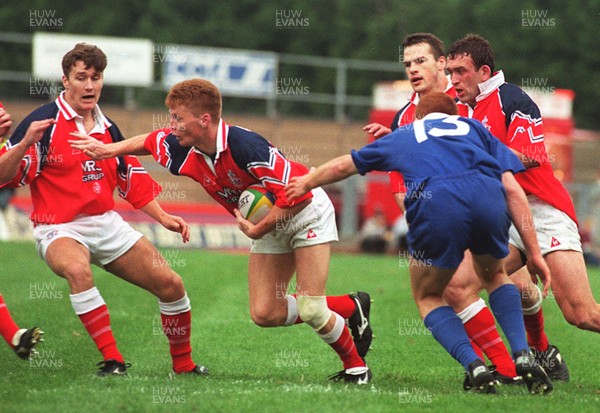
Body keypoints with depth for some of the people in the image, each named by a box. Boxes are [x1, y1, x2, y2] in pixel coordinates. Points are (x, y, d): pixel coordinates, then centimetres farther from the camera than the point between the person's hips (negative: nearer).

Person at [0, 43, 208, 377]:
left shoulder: (107, 128, 11)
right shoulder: (45, 122, -9)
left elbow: (133, 180, 22)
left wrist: (162, 217, 13)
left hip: (108, 225, 6)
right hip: (60, 229, -6)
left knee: (171, 285, -2)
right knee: (78, 270, -39)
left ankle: (183, 364, 20)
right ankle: (112, 360, -32)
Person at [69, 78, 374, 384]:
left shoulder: (245, 145, -36)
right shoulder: (184, 151, -13)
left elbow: (296, 194, -36)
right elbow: (149, 141, 12)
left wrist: (257, 230, -28)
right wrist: (108, 150, 17)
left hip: (306, 212, -8)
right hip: (271, 225, 8)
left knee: (310, 309, -16)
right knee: (264, 314, 0)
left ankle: (356, 366, 12)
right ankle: (352, 307, 18)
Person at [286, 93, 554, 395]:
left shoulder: (403, 135, 36)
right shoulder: (473, 127, 34)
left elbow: (342, 166, 49)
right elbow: (513, 189, 21)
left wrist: (305, 183, 69)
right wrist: (534, 253, 20)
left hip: (434, 204, -1)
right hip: (488, 197, 1)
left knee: (427, 297, 23)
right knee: (494, 276, 32)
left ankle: (475, 367, 2)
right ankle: (523, 357, 12)